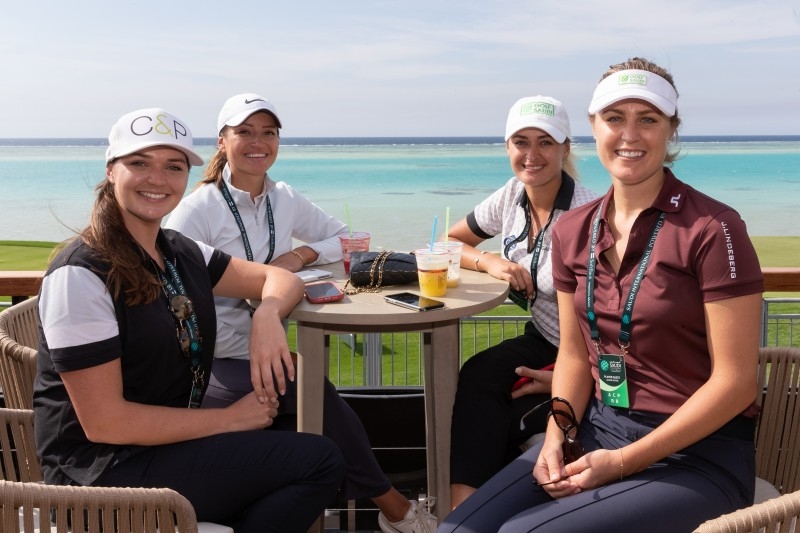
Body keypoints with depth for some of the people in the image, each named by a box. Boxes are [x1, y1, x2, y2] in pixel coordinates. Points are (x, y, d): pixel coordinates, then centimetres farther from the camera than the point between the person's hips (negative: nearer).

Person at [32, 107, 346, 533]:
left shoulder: (183, 254, 5)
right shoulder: (80, 274, -17)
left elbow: (278, 278, 11)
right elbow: (103, 422, -19)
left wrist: (267, 314, -13)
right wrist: (231, 419, -15)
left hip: (169, 442, 7)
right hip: (105, 469, -7)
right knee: (319, 461, -14)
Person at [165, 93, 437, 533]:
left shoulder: (284, 200, 8)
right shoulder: (198, 209, -10)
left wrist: (300, 255, -8)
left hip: (265, 352, 5)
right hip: (213, 363, -5)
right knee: (318, 396, -26)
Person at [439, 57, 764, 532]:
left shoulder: (712, 228, -13)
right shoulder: (573, 231, 5)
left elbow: (735, 381, -13)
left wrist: (624, 462, -15)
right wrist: (559, 436, -7)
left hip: (696, 455, -4)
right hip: (596, 430, 5)